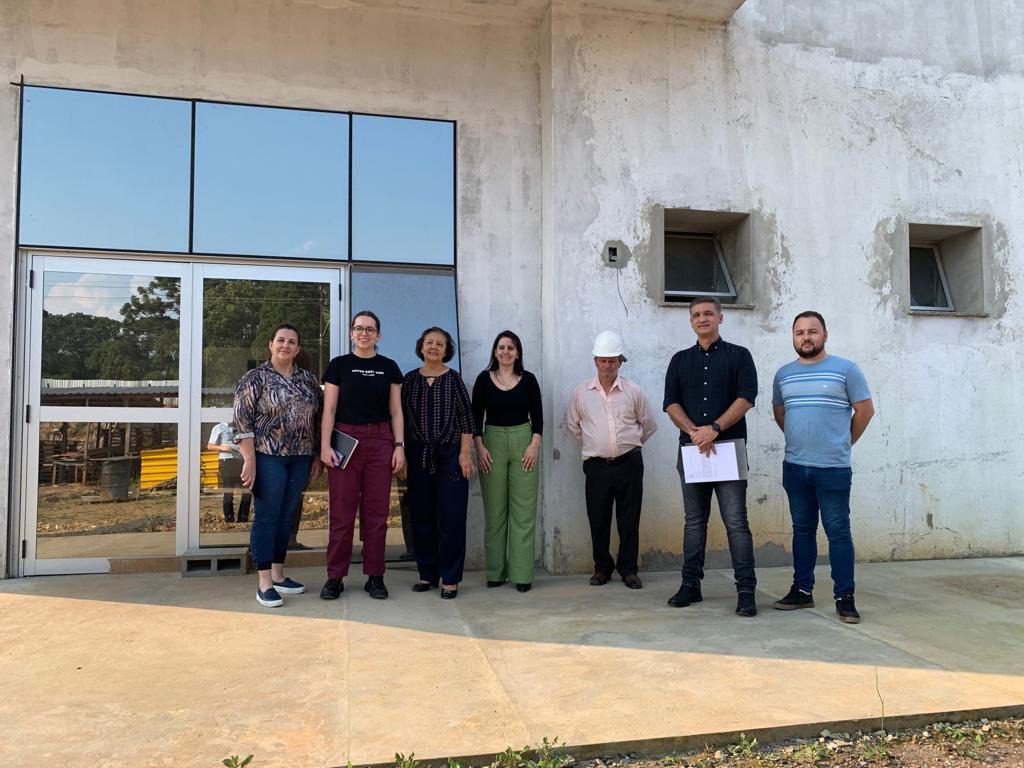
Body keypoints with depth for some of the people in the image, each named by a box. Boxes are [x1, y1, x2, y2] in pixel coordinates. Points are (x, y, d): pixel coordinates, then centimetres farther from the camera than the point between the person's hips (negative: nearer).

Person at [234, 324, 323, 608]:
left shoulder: (308, 379, 11)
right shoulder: (255, 377, -3)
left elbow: (319, 418, 14)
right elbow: (242, 419, -9)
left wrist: (318, 456, 11)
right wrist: (249, 460, -15)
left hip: (300, 458, 5)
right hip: (268, 457, -5)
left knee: (285, 516, 12)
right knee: (266, 516, -2)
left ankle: (278, 575, 22)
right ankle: (264, 583, 4)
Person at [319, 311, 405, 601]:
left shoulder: (389, 367, 9)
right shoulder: (339, 365, 5)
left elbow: (396, 411, 9)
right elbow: (329, 410, 2)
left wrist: (399, 446, 0)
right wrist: (325, 445, -8)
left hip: (380, 443, 1)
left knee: (376, 512, 5)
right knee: (341, 512, 0)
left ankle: (375, 577, 14)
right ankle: (335, 577, 10)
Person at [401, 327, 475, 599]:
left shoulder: (454, 379, 1)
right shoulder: (410, 379, 6)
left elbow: (466, 418, 0)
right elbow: (401, 417, 8)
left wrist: (465, 453, -7)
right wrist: (400, 454, 4)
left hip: (449, 454, -2)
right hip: (419, 456, 2)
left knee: (451, 517, -2)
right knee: (422, 517, 7)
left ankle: (450, 578, 6)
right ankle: (427, 574, 20)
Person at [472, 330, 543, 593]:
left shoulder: (528, 380, 4)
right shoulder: (484, 379, 4)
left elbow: (537, 416, 4)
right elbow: (476, 416, 3)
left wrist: (534, 445, -7)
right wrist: (480, 447, -7)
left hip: (523, 442, 0)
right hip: (492, 442, 0)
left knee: (524, 510, -1)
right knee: (494, 510, 4)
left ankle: (522, 574, 3)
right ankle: (495, 571, 14)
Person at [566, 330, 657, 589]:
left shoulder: (633, 391, 0)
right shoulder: (581, 392, 1)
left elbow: (648, 425, 11)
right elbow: (573, 425, 14)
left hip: (629, 463, 0)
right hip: (596, 466, 1)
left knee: (629, 521, 5)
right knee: (598, 520, 7)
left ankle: (628, 569, 17)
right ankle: (602, 568, 22)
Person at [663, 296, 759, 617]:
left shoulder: (739, 355, 5)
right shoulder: (680, 360, 14)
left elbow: (746, 398, -6)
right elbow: (671, 403, 5)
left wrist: (714, 428, -17)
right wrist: (694, 431, -11)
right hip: (691, 448, 3)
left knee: (736, 522, -5)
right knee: (694, 521, 9)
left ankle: (746, 591, 0)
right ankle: (691, 585, 17)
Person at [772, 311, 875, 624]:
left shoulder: (845, 369, -3)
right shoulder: (783, 374, 9)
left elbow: (865, 409, 1)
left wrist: (844, 442, 7)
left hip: (833, 468, -4)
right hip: (795, 467, 4)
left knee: (838, 532, -1)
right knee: (802, 530, 12)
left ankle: (844, 597, 6)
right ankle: (802, 590, 20)